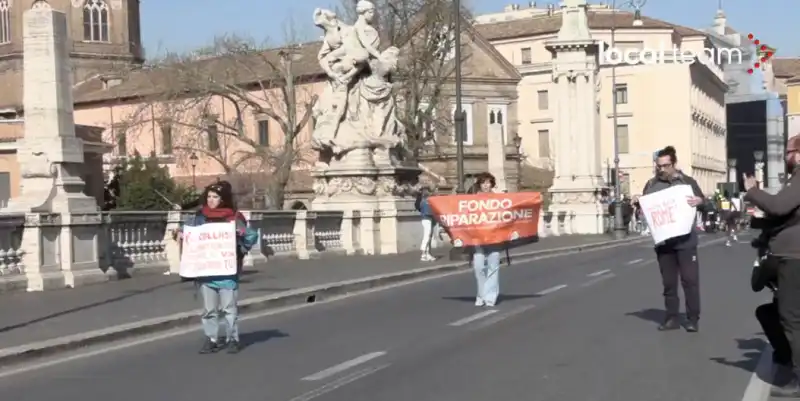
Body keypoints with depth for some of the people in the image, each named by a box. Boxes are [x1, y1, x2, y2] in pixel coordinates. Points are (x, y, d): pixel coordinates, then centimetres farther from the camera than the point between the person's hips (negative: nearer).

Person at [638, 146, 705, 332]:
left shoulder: (687, 181, 2)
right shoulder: (651, 185, 9)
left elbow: (704, 202, 3)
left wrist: (699, 201, -19)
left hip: (685, 240, -3)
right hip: (662, 241, 3)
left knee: (690, 279, -2)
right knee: (668, 282, 8)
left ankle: (693, 319, 5)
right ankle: (672, 318, 15)